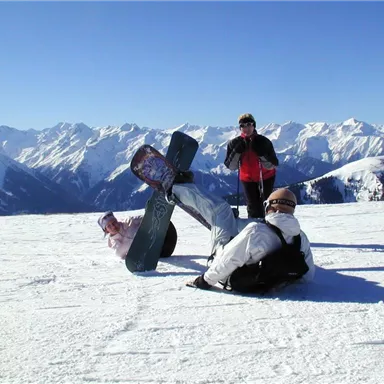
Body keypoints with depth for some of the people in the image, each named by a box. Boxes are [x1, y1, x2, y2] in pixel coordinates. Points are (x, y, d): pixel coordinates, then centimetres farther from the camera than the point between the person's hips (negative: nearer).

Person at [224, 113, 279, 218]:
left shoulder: (263, 142, -21)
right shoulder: (235, 143, -14)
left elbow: (272, 165, -22)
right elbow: (230, 166, -16)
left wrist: (261, 153, -36)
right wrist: (237, 151, -29)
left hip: (266, 177, -1)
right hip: (248, 179, 1)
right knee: (253, 208, -3)